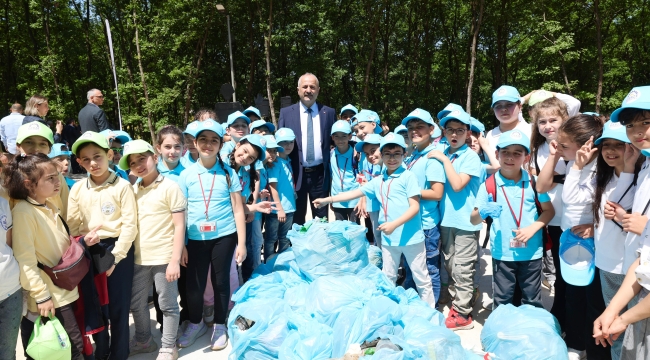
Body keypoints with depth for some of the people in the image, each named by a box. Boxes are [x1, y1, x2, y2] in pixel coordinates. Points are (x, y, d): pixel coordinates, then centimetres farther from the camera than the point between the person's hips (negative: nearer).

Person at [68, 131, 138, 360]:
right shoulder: (78, 189, 3)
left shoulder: (122, 186, -10)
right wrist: (82, 239, -14)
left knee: (118, 305, 2)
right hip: (90, 251, 4)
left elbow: (129, 225, -11)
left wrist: (115, 256, -12)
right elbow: (72, 224, 5)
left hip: (118, 249, -4)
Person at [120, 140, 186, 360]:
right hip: (139, 258, 6)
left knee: (168, 305, 8)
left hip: (164, 258, -6)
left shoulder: (169, 187, -10)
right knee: (136, 304, 19)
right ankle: (143, 340, 41)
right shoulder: (133, 190, 8)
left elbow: (179, 226, -12)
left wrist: (175, 260, -15)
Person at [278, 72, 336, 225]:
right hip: (296, 174, -1)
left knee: (322, 219, 11)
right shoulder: (286, 112, 2)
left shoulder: (329, 112, 5)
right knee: (297, 220, 10)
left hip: (320, 174, 1)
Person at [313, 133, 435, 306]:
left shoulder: (408, 176, -8)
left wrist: (394, 224, -24)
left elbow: (415, 207, -14)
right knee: (387, 278, 18)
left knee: (421, 278, 9)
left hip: (411, 237, -5)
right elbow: (355, 193, 13)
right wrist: (327, 199, 12)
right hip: (388, 238, 5)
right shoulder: (378, 181, 9)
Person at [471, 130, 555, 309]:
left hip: (531, 252, 1)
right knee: (502, 301, 13)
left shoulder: (533, 182, -3)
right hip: (502, 253, -1)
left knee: (533, 301, 16)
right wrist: (483, 212, -27)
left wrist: (533, 228, -13)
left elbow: (549, 210, 4)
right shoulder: (488, 185, -6)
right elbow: (474, 220, -4)